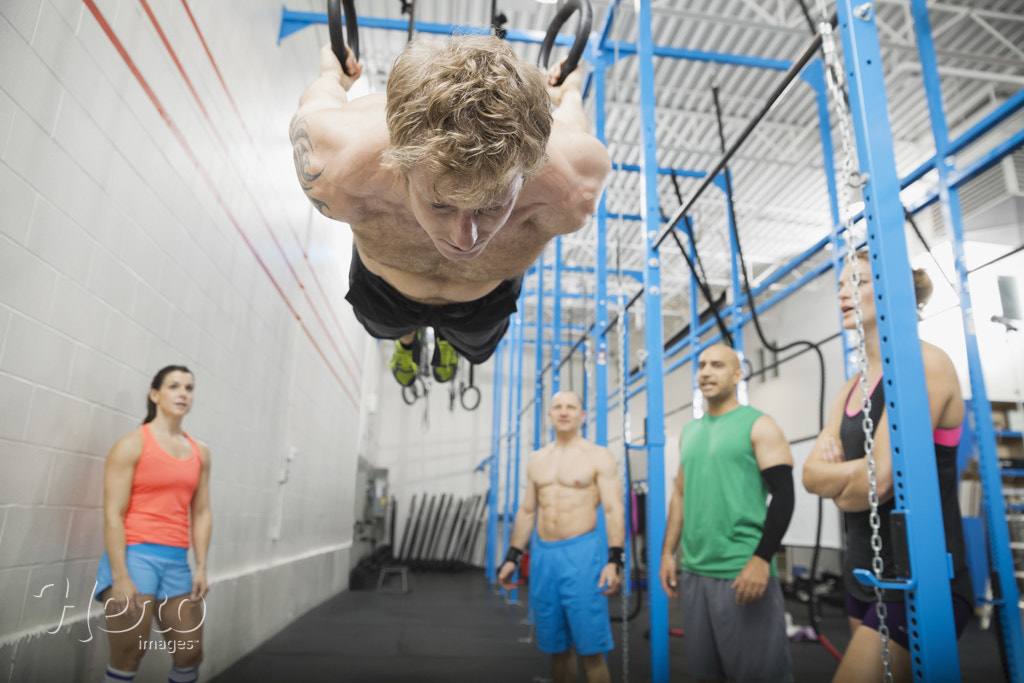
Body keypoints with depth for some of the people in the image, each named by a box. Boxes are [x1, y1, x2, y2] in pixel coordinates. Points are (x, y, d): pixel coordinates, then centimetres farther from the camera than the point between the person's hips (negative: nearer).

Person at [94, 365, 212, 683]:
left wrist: (201, 567, 3)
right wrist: (120, 578, -16)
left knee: (190, 656, 7)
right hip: (134, 554, -5)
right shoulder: (132, 445, -5)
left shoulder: (200, 453, 11)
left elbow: (201, 514, 11)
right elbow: (113, 515, -10)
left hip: (177, 562, 5)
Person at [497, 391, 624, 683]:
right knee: (556, 646, 13)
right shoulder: (536, 460, 12)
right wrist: (512, 557, 13)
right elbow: (526, 511, 16)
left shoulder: (599, 456, -2)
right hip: (542, 554, 5)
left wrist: (614, 561, -18)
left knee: (590, 648, -2)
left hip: (582, 553, -5)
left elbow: (613, 511, -8)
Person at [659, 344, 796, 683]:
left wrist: (762, 559, -18)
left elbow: (783, 496, -10)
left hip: (744, 572, -6)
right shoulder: (689, 432, 14)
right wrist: (668, 553, 11)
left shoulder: (759, 426, -3)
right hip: (695, 573, 6)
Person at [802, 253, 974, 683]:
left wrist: (839, 490, -3)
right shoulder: (853, 388, 11)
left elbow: (880, 481, -22)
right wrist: (854, 471, -15)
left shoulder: (924, 364, -14)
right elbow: (811, 474, 3)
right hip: (865, 577, 8)